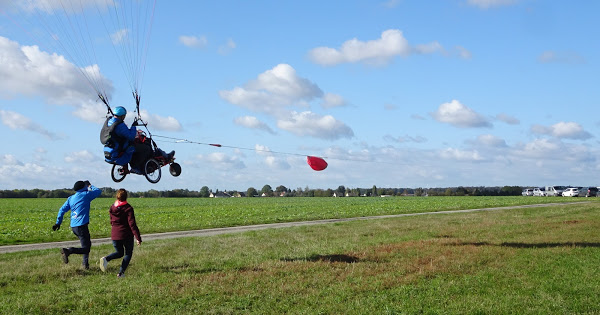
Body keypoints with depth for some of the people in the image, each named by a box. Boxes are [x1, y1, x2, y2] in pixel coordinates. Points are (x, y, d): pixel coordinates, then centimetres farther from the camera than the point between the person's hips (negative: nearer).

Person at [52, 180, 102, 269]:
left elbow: (62, 210, 9)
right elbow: (98, 191, 9)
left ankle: (85, 263, 21)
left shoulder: (70, 198, 12)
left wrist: (58, 223, 12)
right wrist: (90, 186, 24)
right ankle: (68, 251, -26)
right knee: (85, 248, -6)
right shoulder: (86, 195, -4)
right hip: (81, 225, -8)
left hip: (73, 226, 8)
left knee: (88, 243, 22)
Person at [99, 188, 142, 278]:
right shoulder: (128, 208, -13)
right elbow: (132, 224, -17)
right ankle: (121, 272, 4)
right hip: (126, 235, -4)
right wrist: (138, 238, -16)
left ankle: (106, 259, -9)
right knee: (128, 253, 15)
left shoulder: (112, 208, 2)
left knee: (119, 253, 20)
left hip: (115, 234, 4)